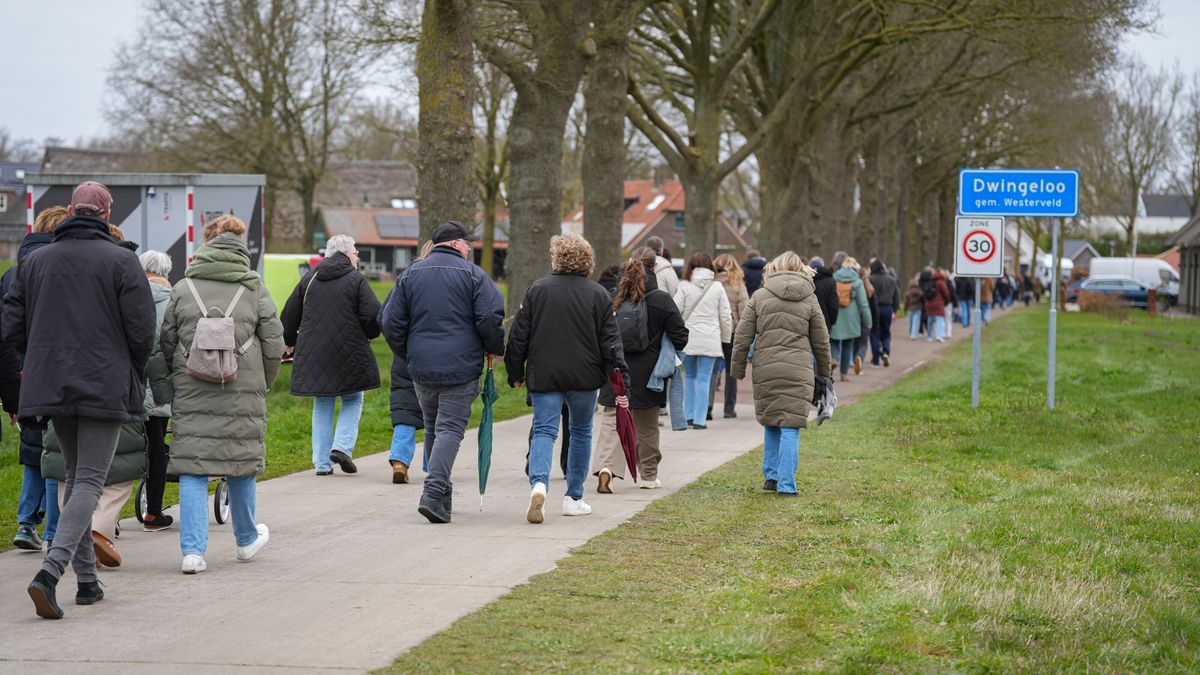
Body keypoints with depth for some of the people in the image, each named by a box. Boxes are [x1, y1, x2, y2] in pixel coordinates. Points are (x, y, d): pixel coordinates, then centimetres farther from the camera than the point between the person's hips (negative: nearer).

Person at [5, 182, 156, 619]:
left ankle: (87, 578, 18)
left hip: (52, 386, 5)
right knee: (89, 481, -4)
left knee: (74, 476, 18)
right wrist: (134, 374, 9)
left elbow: (13, 329, 6)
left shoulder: (36, 262, 7)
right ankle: (50, 572, -22)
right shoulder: (121, 261, -6)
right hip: (105, 388, -5)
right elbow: (141, 331, -9)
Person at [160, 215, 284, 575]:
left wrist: (176, 382, 19)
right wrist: (264, 383, 15)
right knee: (242, 463, 15)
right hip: (242, 392, 0)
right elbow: (273, 342, 1)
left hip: (192, 393, 0)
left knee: (192, 467, 1)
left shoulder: (183, 288, 4)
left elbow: (166, 342, 6)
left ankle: (193, 550, -8)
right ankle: (247, 539, 32)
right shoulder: (254, 288, 2)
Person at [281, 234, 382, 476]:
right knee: (353, 400, 13)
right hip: (349, 353, -4)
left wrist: (289, 341, 30)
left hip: (313, 354, 4)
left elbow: (289, 315, 14)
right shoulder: (357, 280, -4)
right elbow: (373, 316, -10)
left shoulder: (309, 279, 10)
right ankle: (342, 447, -6)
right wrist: (369, 335, 12)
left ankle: (322, 462, 8)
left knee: (322, 405, 12)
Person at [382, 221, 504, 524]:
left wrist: (407, 355, 20)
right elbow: (490, 318, -10)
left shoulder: (410, 274, 9)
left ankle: (441, 493, 23)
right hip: (461, 368, -4)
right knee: (450, 430, -4)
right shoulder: (472, 275, -3)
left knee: (432, 429, 17)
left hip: (421, 369, 4)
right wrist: (494, 349, 8)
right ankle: (434, 493, -19)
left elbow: (391, 322, 7)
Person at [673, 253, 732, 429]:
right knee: (704, 379, 0)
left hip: (688, 338, 1)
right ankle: (699, 419, -4)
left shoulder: (685, 287, -3)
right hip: (710, 339, -1)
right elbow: (726, 316, 3)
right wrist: (726, 338, 14)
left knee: (689, 376, 16)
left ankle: (689, 415, 17)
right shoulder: (717, 287, 0)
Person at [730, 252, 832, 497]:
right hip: (798, 371, -1)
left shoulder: (760, 296, 5)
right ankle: (786, 484, -5)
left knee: (771, 423, 17)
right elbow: (821, 342, 12)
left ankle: (771, 476, 19)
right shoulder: (810, 299, 6)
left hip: (765, 369, 1)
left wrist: (738, 368, 13)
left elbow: (743, 336, 4)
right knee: (790, 427, -1)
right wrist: (824, 371, 24)